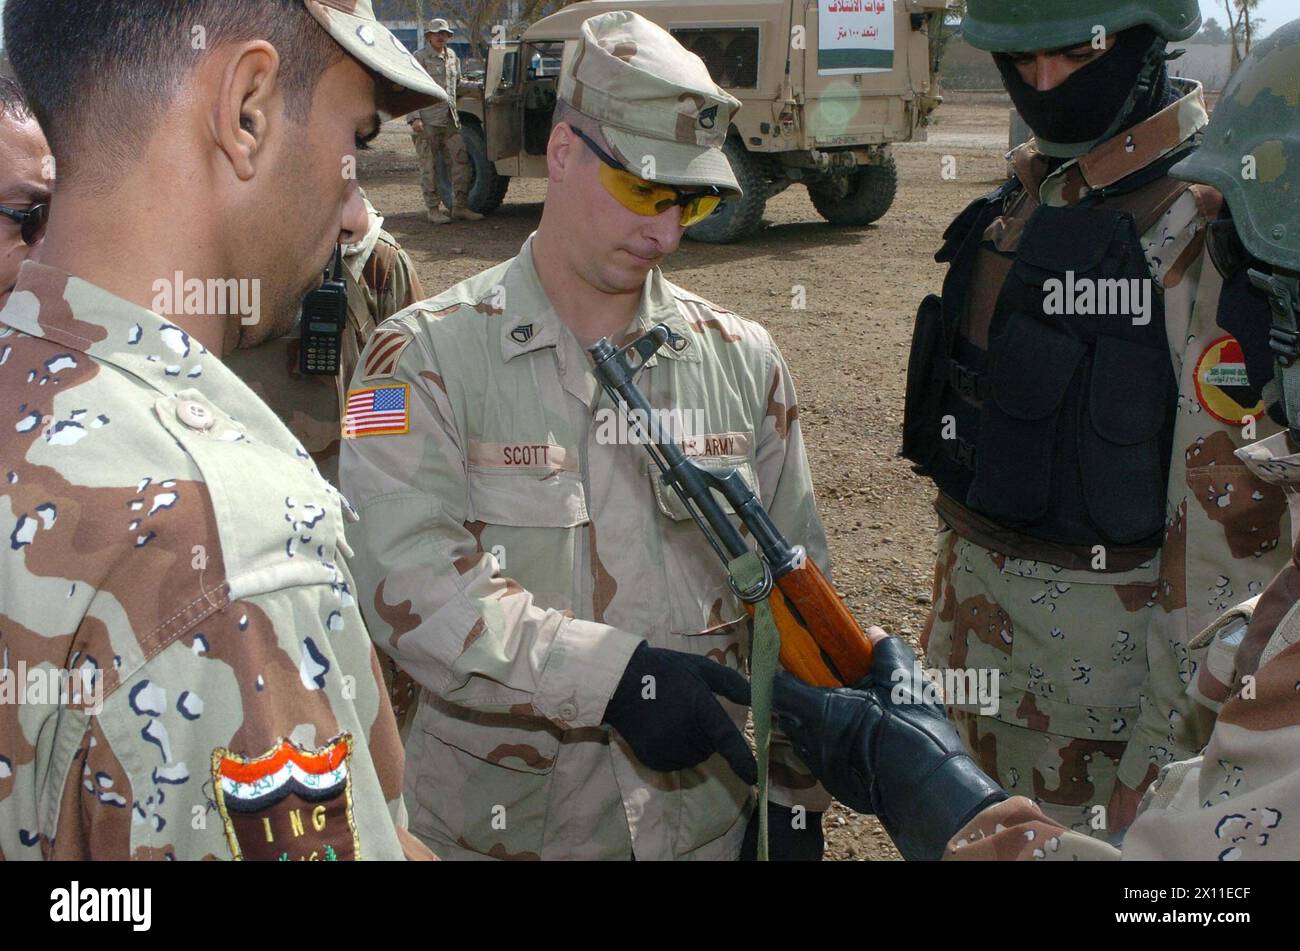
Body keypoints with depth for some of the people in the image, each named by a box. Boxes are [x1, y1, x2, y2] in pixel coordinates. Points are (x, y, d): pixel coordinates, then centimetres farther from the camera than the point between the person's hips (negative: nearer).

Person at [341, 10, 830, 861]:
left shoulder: (745, 361, 2)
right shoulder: (425, 359, -9)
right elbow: (411, 583, -21)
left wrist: (798, 795, 3)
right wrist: (617, 676, -28)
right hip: (496, 825, -2)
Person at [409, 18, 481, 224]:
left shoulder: (452, 56, 16)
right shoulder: (419, 58, -3)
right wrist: (414, 118, -16)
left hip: (449, 120, 6)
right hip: (426, 121, -6)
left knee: (460, 161, 1)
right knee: (429, 167, -2)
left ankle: (460, 207, 9)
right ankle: (433, 211, 2)